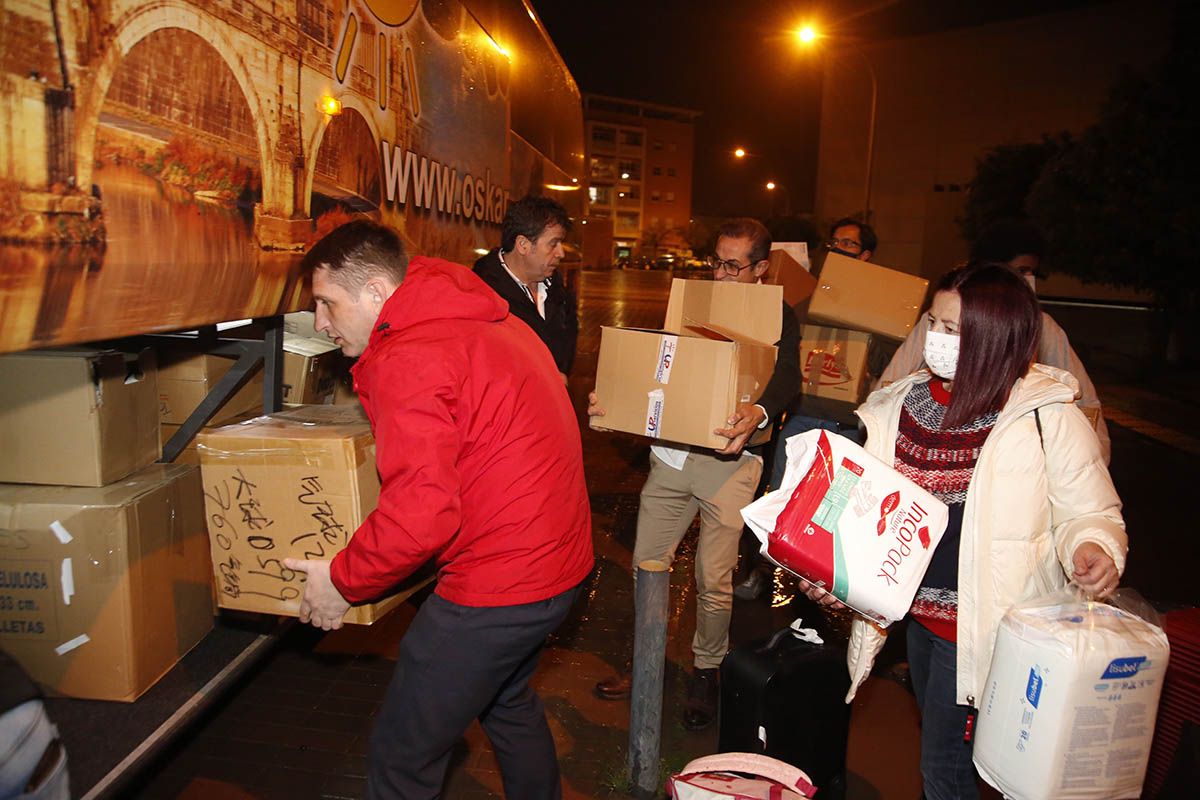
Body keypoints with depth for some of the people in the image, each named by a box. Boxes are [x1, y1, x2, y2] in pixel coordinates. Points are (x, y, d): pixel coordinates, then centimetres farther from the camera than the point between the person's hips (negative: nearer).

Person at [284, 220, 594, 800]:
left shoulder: (405, 361, -20)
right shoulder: (487, 321, 9)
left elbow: (421, 512, -27)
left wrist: (341, 580, -11)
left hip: (498, 587, -10)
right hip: (560, 559, 10)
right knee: (507, 701, 33)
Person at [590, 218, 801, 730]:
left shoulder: (778, 316, 1)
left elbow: (787, 379, -16)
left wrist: (758, 412, -39)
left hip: (729, 461, -4)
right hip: (670, 452, 5)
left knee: (714, 578, 0)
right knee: (646, 563, 9)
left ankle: (706, 669, 25)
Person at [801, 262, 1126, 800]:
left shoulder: (1047, 417, -15)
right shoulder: (900, 405, -2)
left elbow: (1089, 512, -7)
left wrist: (1093, 548, -28)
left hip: (984, 621, -5)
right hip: (917, 612, 5)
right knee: (938, 747, 25)